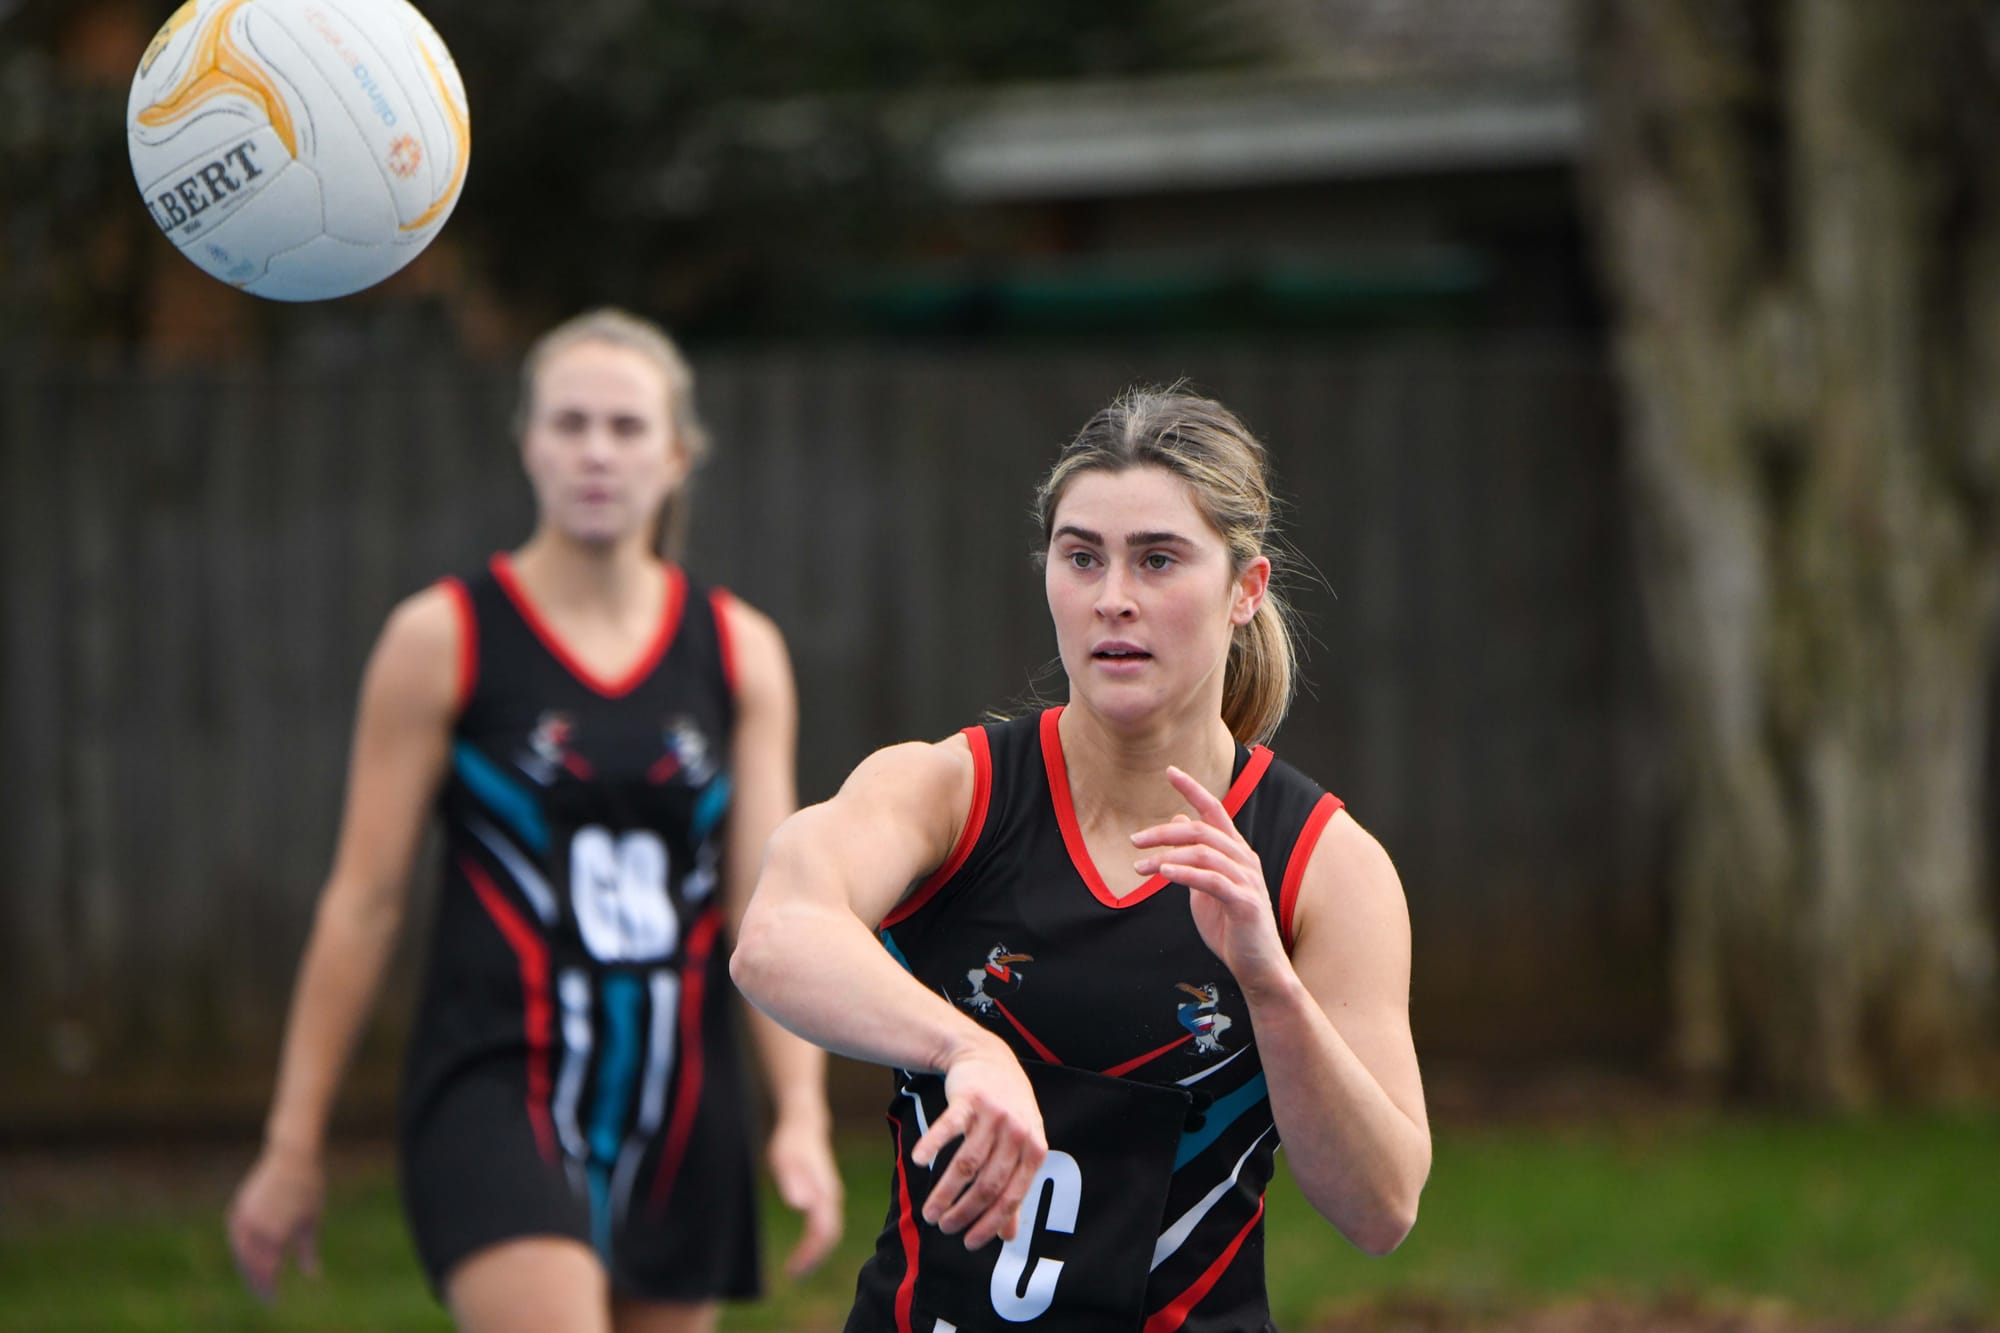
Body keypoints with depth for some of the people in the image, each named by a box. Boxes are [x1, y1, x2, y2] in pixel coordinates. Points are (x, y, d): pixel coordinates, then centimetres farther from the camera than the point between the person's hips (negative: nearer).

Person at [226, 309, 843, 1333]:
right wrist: (293, 1143, -1)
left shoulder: (739, 653, 8)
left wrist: (801, 1115, -10)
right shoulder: (444, 639, -1)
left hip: (680, 1114, 5)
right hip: (497, 1093, -4)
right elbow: (361, 901, 0)